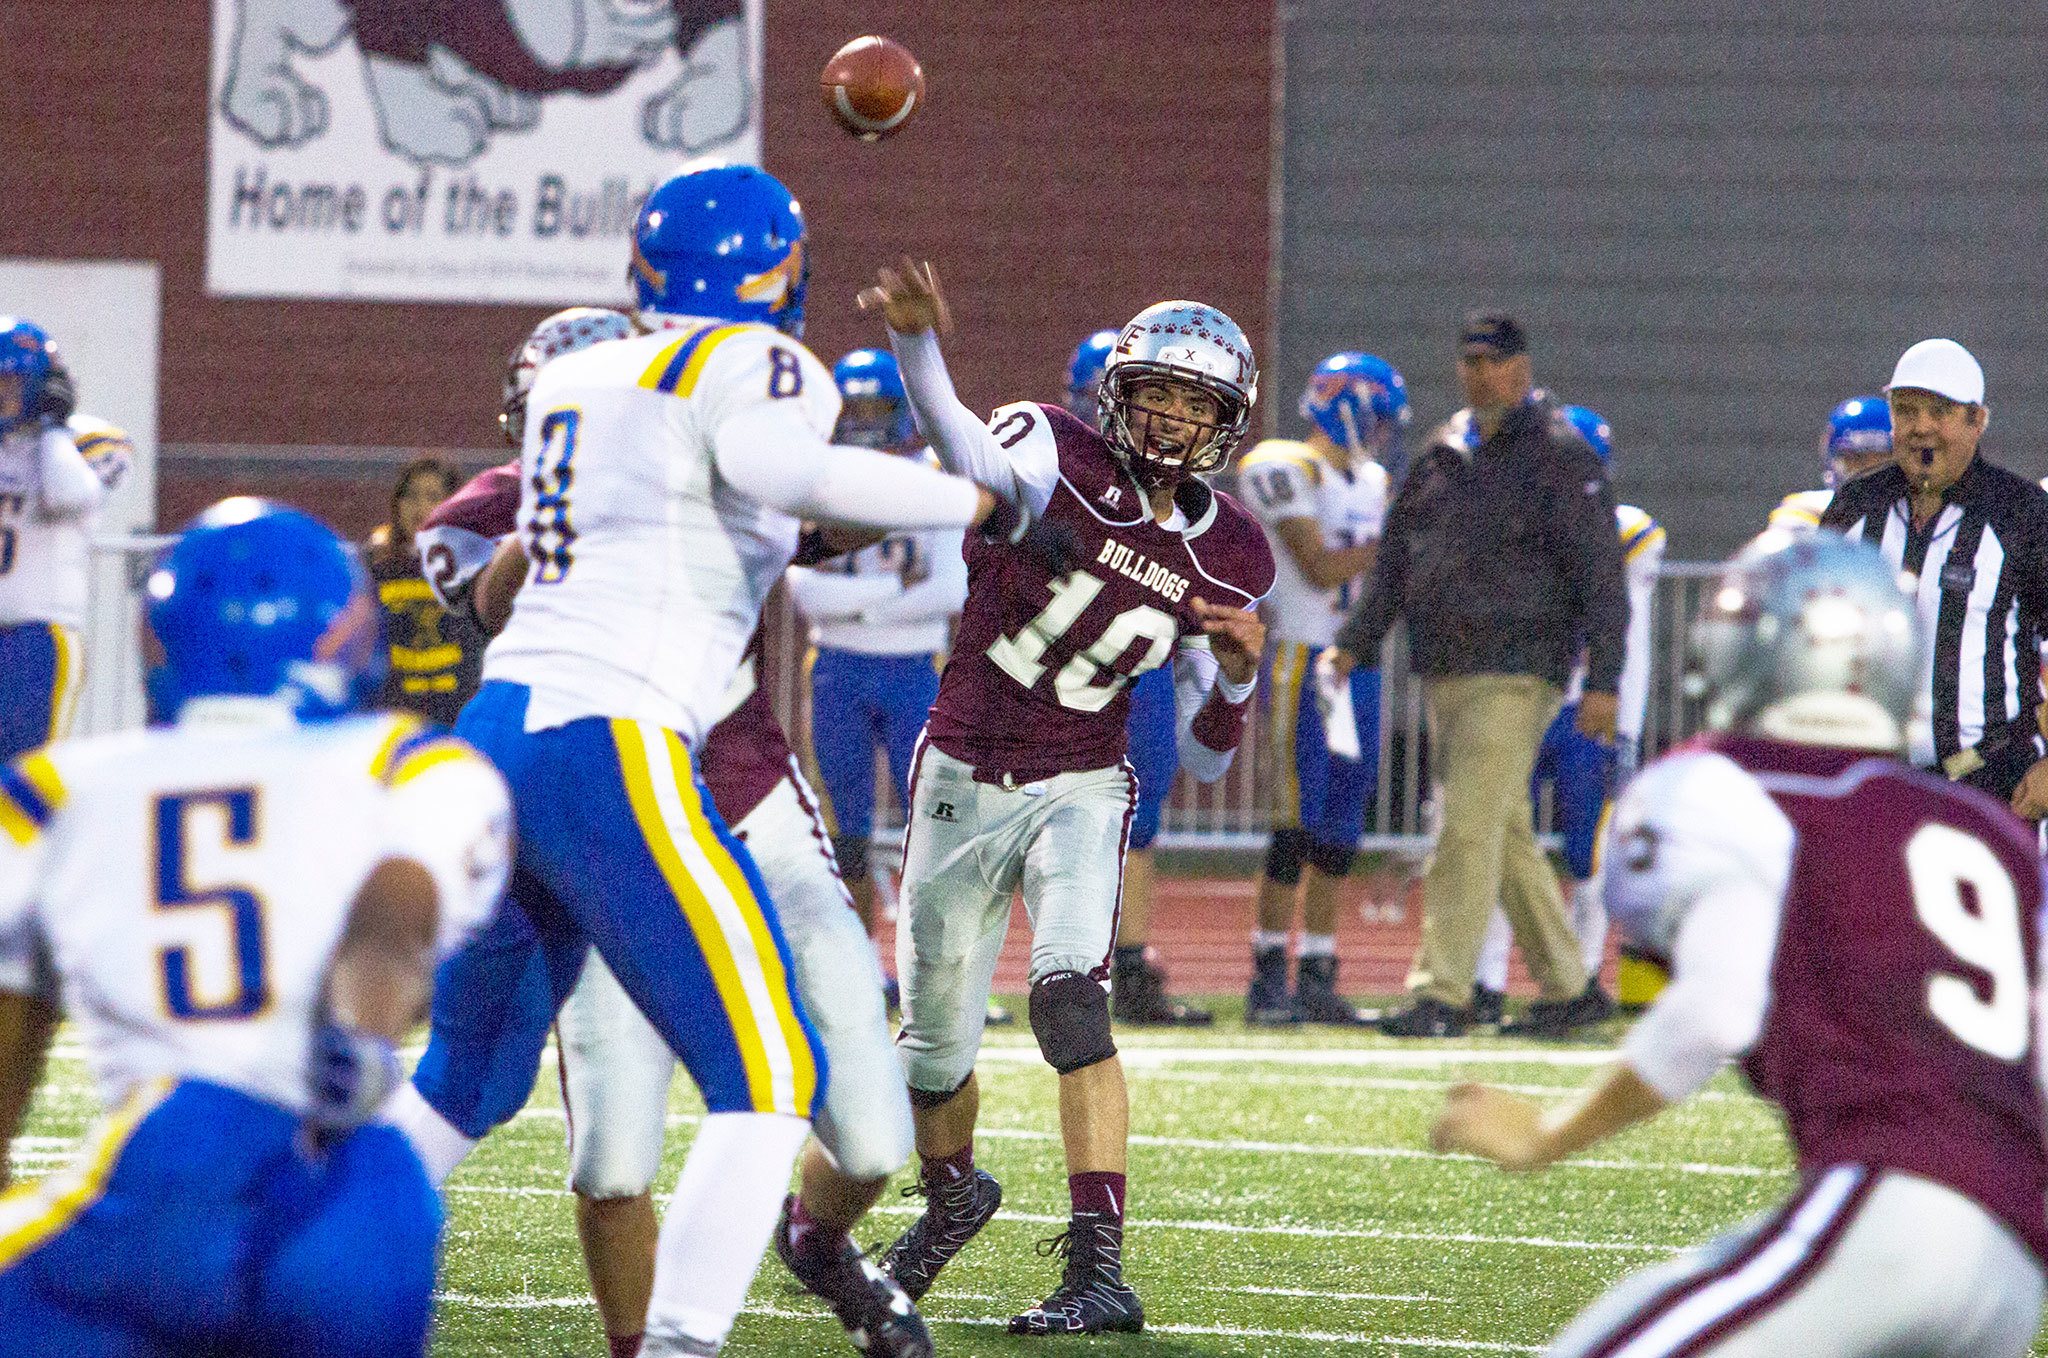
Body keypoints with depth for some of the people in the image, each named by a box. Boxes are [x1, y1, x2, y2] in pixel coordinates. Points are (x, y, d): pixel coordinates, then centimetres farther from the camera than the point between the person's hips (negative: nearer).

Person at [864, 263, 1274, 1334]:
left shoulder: (1227, 563, -1)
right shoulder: (1055, 454, -11)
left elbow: (1205, 761, 4)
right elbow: (970, 456, -38)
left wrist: (1238, 672, -17)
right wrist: (916, 345, -59)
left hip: (1078, 791, 0)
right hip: (962, 781, 0)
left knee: (1068, 997, -26)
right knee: (935, 1048, 12)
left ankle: (1100, 1268, -28)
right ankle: (951, 1194, 46)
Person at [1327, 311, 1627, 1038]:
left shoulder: (1559, 456, -6)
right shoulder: (1442, 454, 14)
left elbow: (1601, 576, -9)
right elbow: (1396, 561, 20)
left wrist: (1603, 679, -14)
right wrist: (1354, 643, 10)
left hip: (1515, 675, -7)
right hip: (1442, 672, 7)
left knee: (1470, 830, -12)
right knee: (1506, 832, 12)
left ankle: (1440, 993, -12)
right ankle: (1566, 986, 21)